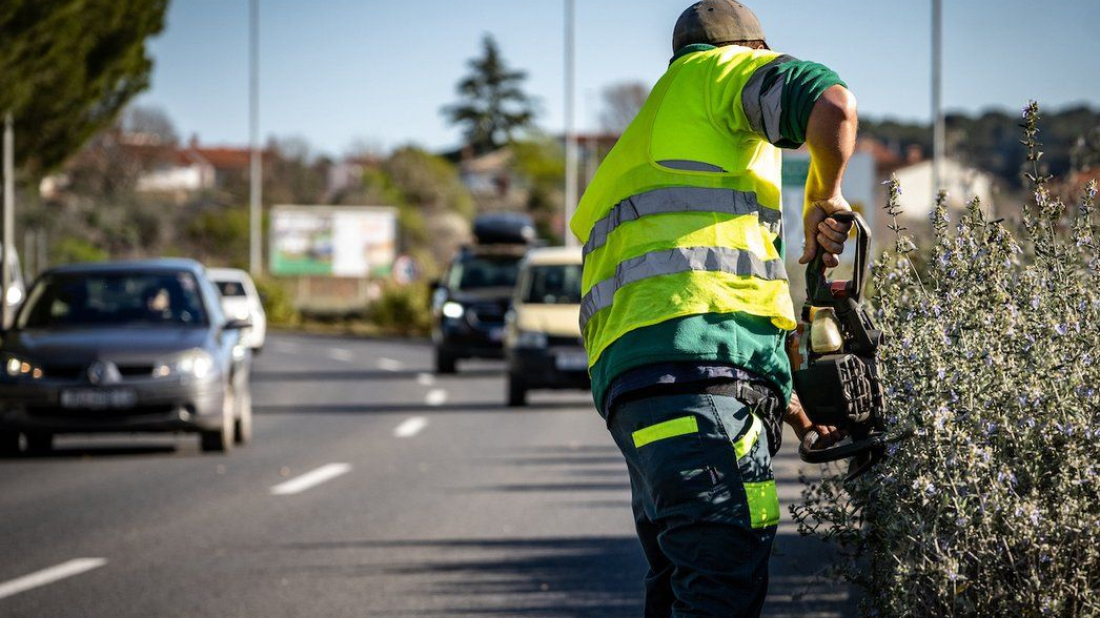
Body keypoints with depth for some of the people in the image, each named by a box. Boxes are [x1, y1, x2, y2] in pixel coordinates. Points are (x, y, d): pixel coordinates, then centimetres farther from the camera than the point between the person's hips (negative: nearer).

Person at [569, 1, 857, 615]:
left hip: (628, 374, 9)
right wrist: (825, 199, 11)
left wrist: (799, 417, 36)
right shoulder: (719, 70, 14)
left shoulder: (638, 153, 36)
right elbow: (831, 102, -8)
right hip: (702, 374, -9)